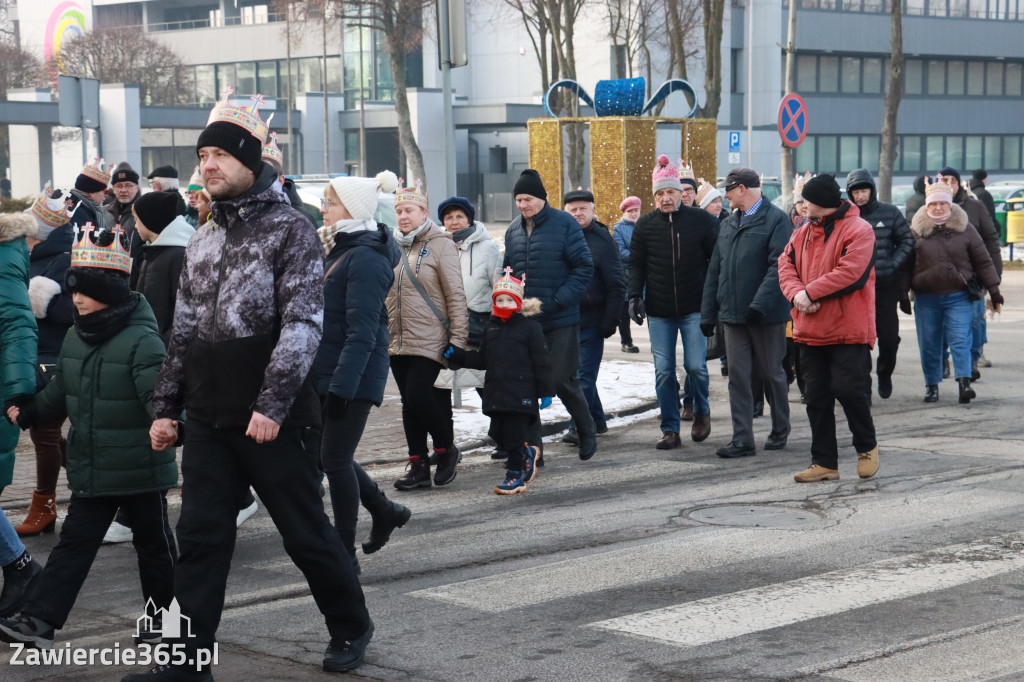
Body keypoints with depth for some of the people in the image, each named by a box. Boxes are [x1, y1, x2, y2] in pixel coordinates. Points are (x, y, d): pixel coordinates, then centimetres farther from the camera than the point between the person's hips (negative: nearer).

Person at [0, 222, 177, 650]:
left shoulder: (141, 340, -18)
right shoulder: (75, 339, 6)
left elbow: (159, 393, -27)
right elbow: (60, 393, 18)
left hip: (140, 469, -6)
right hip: (90, 471, 6)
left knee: (154, 545, 11)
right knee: (74, 542, 5)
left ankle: (164, 618, 27)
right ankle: (39, 622, 3)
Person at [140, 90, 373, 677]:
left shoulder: (291, 231, -7)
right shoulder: (202, 242, 14)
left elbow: (303, 326, -15)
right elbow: (183, 331, 19)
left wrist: (272, 404, -21)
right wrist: (167, 406, 15)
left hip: (272, 418, -6)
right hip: (208, 419, 6)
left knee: (306, 530, 4)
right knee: (202, 536, 4)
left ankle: (351, 626, 24)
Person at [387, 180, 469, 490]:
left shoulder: (440, 244, -5)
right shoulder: (394, 247, 13)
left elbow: (456, 294, -9)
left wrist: (457, 338, -13)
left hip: (429, 341, -6)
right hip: (397, 342, 6)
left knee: (418, 395, -14)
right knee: (408, 403, 7)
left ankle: (446, 450, 8)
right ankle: (418, 465, 14)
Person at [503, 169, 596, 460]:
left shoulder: (565, 224, -6)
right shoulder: (513, 230, 11)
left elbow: (584, 267, -8)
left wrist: (557, 301, -16)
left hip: (560, 321, -5)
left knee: (563, 381, 0)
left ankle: (587, 430, 26)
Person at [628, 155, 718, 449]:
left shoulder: (701, 220, -1)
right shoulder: (645, 224, 4)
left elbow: (717, 260, 3)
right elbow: (636, 264, 10)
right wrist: (635, 297, -3)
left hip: (694, 308, -2)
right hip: (659, 311, 2)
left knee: (695, 365, -6)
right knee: (663, 372, 1)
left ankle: (702, 411, 23)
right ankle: (670, 430, 9)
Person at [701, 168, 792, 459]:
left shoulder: (775, 219, -7)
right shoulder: (728, 224, 15)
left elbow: (778, 265, -17)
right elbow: (715, 270, 15)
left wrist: (760, 303, -26)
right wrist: (708, 313, 11)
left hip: (767, 315, -6)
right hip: (733, 314, 6)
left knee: (772, 374, 8)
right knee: (738, 377, 0)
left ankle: (780, 432, 25)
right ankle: (742, 440, 1)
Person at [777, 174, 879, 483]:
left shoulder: (858, 230, -8)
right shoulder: (802, 234, 15)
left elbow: (850, 273, -19)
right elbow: (786, 267, 8)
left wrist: (809, 292, -16)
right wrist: (796, 294, -13)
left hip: (848, 331, -7)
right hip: (810, 331, 7)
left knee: (849, 389, -10)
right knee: (816, 397, 7)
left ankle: (867, 447, 16)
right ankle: (824, 463, 15)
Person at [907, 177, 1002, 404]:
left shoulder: (964, 228, 3)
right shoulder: (917, 230, 4)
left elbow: (983, 261, 6)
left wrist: (994, 290, 3)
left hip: (958, 296, -1)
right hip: (926, 298, 1)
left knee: (960, 339, -11)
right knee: (929, 343, 6)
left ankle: (964, 381, -13)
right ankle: (932, 385, 17)